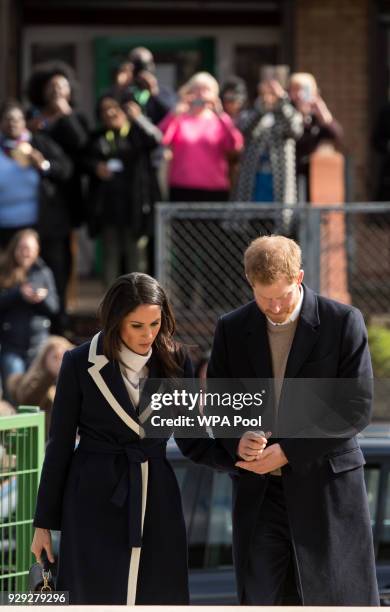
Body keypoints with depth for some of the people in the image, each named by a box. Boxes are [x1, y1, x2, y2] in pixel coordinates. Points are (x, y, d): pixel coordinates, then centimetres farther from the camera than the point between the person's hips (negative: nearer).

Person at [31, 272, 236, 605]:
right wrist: (45, 522, 2)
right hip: (96, 500, -2)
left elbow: (190, 440, 7)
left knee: (161, 598, -1)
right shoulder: (81, 364, -4)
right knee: (100, 599, -4)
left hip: (156, 497, 2)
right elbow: (60, 444, 1)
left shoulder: (176, 363, 2)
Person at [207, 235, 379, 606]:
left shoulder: (343, 322, -6)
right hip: (259, 491, 3)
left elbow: (357, 408, -10)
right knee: (256, 600, 0)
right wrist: (237, 440, -14)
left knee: (341, 601, 1)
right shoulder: (232, 329, 5)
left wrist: (288, 451, -16)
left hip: (326, 487, -3)